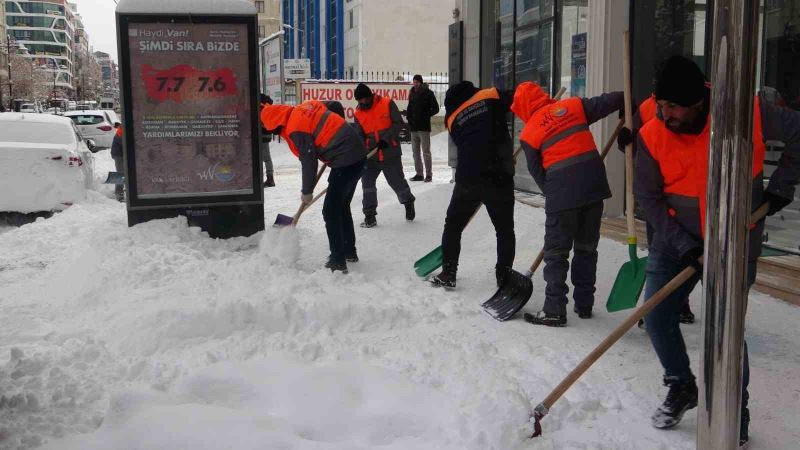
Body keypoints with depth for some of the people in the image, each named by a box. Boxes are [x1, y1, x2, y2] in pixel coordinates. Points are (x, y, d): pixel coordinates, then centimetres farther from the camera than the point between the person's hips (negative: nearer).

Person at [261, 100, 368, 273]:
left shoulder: (295, 128, -13)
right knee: (341, 206, 21)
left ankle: (338, 262, -7)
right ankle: (349, 252, 31)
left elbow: (308, 161, -12)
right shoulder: (303, 108, 12)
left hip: (345, 160, -10)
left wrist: (307, 192, 0)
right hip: (358, 154, 10)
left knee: (330, 211, -6)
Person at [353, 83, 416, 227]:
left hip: (390, 152, -4)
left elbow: (398, 123, -10)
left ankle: (408, 202, 36)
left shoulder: (387, 104, -10)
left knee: (397, 181, 5)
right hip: (372, 155, 4)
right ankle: (370, 215, 5)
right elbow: (360, 135, 4)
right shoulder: (359, 112, 3)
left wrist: (386, 138, -20)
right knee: (367, 181, -4)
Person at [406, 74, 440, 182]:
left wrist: (425, 115, -12)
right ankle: (419, 173, 16)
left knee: (426, 152, -5)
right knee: (416, 152, 9)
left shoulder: (428, 93, -4)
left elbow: (435, 108, -3)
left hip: (424, 126, -6)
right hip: (413, 127, 6)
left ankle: (429, 174, -1)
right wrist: (408, 116, 6)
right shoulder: (412, 93, 13)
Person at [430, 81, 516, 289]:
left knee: (453, 225, 20)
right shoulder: (491, 96, 6)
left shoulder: (452, 118, 16)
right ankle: (504, 277, 16)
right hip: (498, 177, -2)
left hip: (467, 180, 2)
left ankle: (448, 274, 23)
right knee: (505, 230, 14)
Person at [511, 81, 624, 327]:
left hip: (561, 191, -4)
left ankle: (554, 311, 4)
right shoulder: (573, 105, 8)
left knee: (556, 253, 6)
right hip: (594, 184, 4)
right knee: (587, 248, 16)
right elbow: (605, 103, 4)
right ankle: (584, 305, 23)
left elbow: (537, 172, 6)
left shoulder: (529, 133, 3)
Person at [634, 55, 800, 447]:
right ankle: (682, 388, 29)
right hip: (675, 242, 3)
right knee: (656, 317, 2)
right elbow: (647, 197, -7)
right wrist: (681, 242, -15)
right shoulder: (652, 135, -12)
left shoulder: (749, 112, -16)